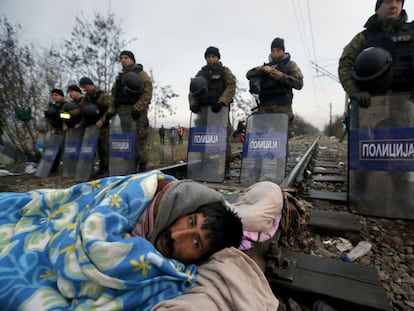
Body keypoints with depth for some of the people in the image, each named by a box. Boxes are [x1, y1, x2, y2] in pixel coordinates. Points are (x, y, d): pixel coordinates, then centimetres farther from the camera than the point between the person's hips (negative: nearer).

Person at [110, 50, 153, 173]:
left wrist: (137, 108, -19)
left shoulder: (141, 73, 7)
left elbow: (147, 92, -8)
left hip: (137, 112, -6)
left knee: (140, 139, -8)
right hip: (121, 112, 6)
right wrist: (112, 110, 6)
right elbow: (113, 95, 22)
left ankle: (142, 167, -2)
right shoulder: (119, 77, 26)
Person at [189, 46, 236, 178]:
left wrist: (221, 102, -20)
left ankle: (226, 167, 0)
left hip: (220, 109, -4)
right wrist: (193, 103, -7)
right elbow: (193, 90, 13)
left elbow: (231, 87, -5)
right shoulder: (201, 73, 21)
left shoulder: (225, 71, 11)